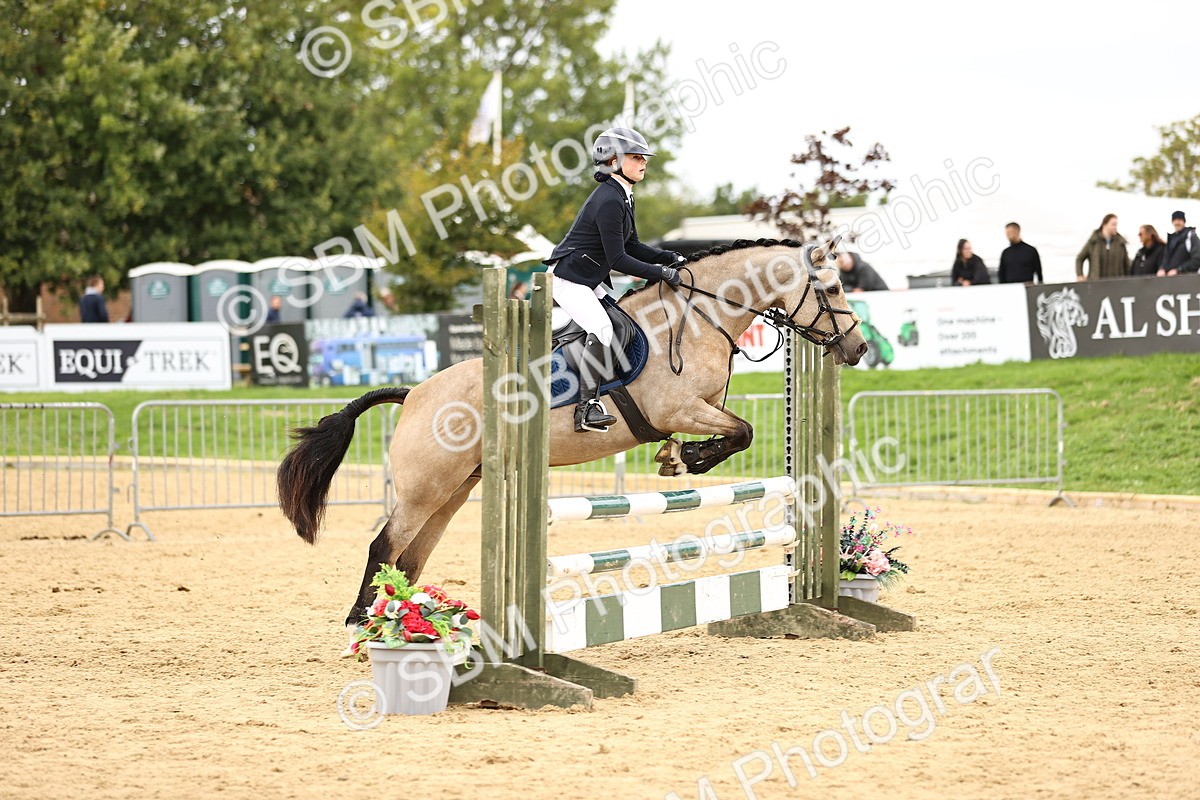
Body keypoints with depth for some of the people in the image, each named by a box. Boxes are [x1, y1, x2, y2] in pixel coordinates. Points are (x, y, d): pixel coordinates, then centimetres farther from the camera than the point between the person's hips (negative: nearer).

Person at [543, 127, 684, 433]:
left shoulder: (621, 196, 10)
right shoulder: (609, 201, -22)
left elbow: (632, 246, 16)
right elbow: (618, 259, -24)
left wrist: (669, 258, 3)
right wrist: (662, 273, -20)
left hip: (591, 281, 11)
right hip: (567, 278, -11)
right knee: (602, 329, -24)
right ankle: (588, 407, -26)